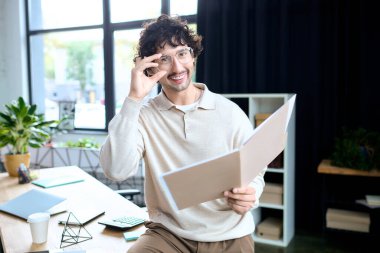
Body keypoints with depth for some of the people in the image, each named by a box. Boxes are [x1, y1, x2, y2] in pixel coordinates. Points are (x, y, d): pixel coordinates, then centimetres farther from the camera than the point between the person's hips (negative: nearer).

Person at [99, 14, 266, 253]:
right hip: (168, 233, -1)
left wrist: (250, 195, -21)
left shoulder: (230, 113, -5)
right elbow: (116, 170, -19)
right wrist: (134, 99, -22)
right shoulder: (144, 115, -4)